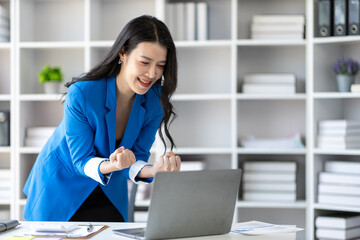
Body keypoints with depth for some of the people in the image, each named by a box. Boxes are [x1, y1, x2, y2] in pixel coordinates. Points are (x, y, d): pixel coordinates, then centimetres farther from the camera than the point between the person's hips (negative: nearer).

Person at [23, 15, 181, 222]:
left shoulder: (154, 100, -18)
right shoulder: (82, 94, -30)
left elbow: (134, 160, -13)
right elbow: (82, 160, -24)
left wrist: (154, 169, -37)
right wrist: (110, 166, -46)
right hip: (61, 185, -3)